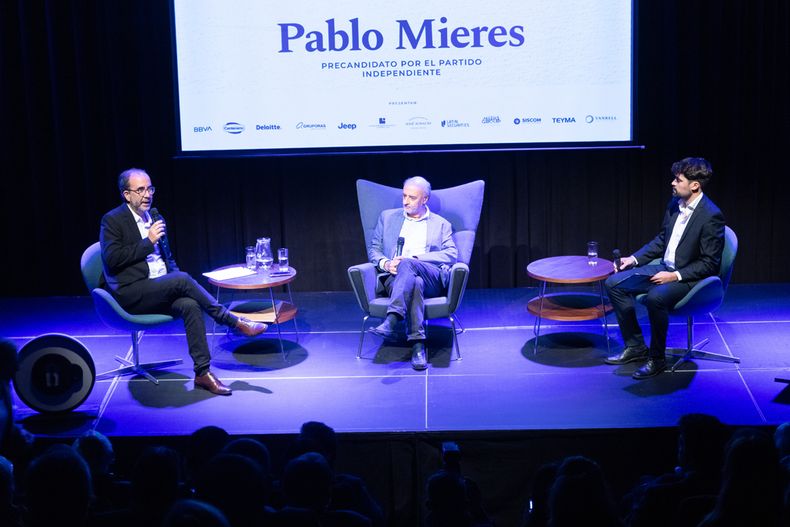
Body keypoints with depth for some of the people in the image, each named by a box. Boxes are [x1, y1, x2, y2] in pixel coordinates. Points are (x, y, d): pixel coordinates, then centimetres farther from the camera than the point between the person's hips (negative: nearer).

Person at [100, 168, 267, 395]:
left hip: (159, 291, 6)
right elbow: (111, 259, -15)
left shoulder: (153, 218, 19)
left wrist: (176, 279, 5)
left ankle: (203, 372, -27)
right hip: (131, 294, -6)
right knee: (182, 279, -30)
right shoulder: (112, 221, -3)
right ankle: (235, 322, -21)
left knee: (190, 305, -26)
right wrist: (148, 241, -14)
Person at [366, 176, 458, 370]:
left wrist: (415, 258, -9)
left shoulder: (441, 224, 20)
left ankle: (391, 322, -52)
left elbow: (451, 254, 4)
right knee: (415, 282, -38)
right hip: (395, 277, 1)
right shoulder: (388, 217, 25)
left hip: (433, 280, -1)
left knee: (407, 264, -38)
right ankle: (418, 345, -49)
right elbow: (373, 249, 21)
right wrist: (386, 263, -4)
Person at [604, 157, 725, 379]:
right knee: (614, 283, 0)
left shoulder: (711, 216, -19)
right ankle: (635, 346, 8)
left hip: (690, 277, -9)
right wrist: (634, 259, 5)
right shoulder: (675, 203, 4)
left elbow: (710, 264, -17)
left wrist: (675, 276, -22)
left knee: (656, 297, -36)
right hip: (665, 268, 9)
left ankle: (656, 359, -16)